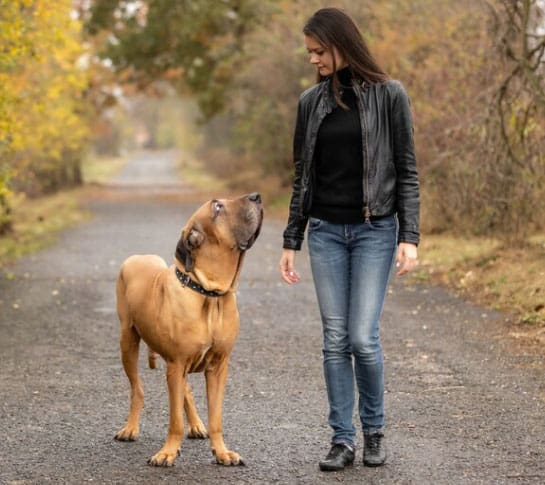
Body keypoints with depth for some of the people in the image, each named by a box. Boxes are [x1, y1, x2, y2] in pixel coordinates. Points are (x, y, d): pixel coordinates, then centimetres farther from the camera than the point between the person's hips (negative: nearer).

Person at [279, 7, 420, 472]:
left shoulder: (389, 95, -5)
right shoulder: (311, 101, 6)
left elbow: (407, 170, -5)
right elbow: (303, 176, 11)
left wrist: (410, 237, -12)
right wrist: (290, 242, 9)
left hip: (375, 230, -3)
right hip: (326, 231, 4)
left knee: (363, 337, -8)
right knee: (335, 339, 2)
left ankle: (374, 429, 14)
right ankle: (343, 439, 11)